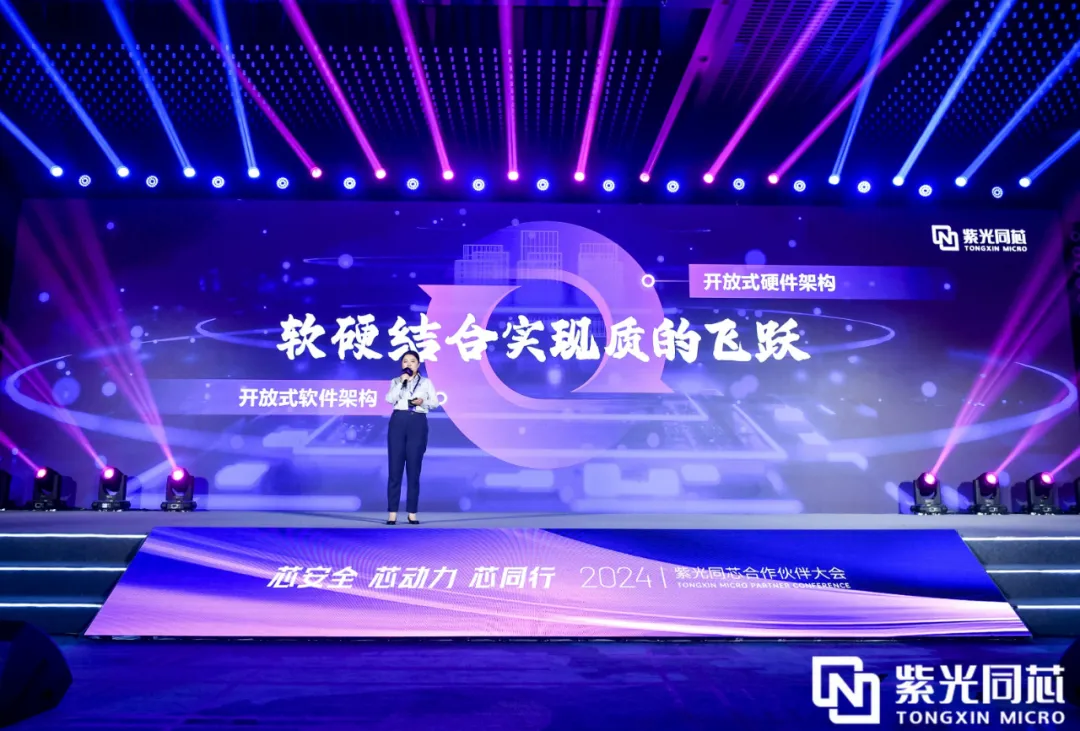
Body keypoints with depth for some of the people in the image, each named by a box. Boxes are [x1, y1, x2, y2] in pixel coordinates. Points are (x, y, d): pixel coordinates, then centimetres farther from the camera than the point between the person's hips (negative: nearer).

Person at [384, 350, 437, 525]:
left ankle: (412, 513, 5)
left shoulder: (426, 382, 12)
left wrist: (423, 402, -13)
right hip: (398, 422, 0)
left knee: (414, 469, 1)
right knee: (395, 468, -2)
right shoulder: (396, 381, 12)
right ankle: (392, 513, 2)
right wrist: (401, 382, -11)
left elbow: (435, 402, 6)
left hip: (418, 424, 0)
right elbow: (389, 399, -5)